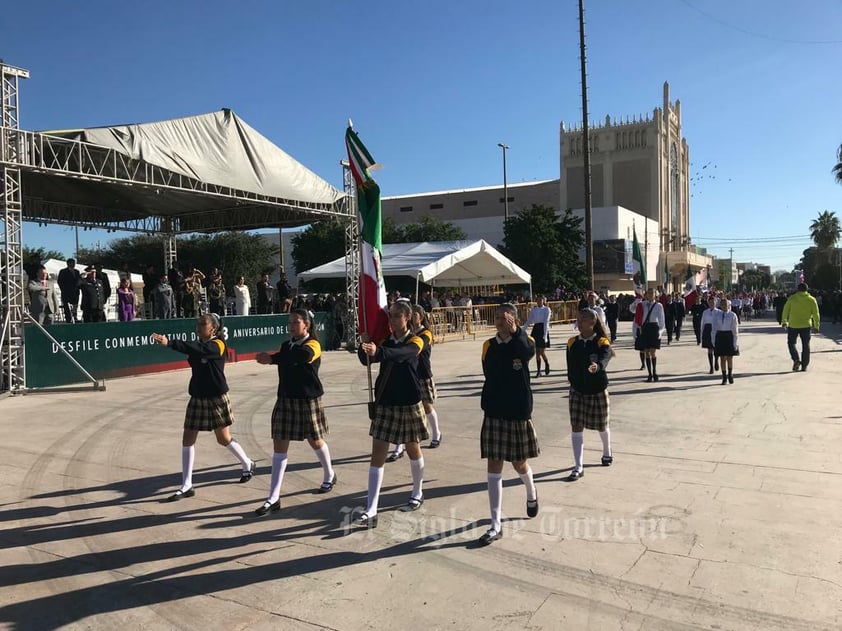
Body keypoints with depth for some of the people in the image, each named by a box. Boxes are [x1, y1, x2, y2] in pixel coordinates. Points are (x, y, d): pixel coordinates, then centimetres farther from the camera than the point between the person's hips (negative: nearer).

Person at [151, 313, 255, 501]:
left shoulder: (217, 345, -16)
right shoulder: (200, 345, 8)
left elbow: (197, 349, -34)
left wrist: (169, 342, -44)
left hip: (216, 398, -6)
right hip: (197, 398, 7)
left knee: (224, 439, 8)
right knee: (187, 440, 2)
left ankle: (248, 465, 34)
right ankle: (186, 486, 9)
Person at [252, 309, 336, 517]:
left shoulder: (313, 345, -13)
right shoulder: (286, 345, 9)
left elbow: (300, 356, -33)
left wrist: (271, 358, -32)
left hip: (308, 400, -5)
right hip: (285, 399, 5)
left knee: (315, 441, 12)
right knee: (279, 445, 0)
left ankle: (329, 476, 40)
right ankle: (273, 498, 3)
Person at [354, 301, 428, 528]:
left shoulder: (415, 341, -9)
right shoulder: (385, 341, 4)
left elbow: (401, 354, -31)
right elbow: (366, 360, -10)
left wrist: (378, 351, -50)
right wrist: (365, 343, -30)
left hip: (409, 404, -3)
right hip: (385, 403, 3)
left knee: (413, 449, 14)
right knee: (377, 454, -2)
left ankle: (417, 494, 38)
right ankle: (371, 511, -1)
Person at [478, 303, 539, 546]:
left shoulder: (524, 342, -7)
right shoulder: (489, 345, 3)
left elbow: (528, 352, -31)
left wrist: (515, 330, -24)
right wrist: (489, 402, 5)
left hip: (519, 413, -2)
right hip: (494, 412, 2)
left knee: (519, 464, 11)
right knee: (494, 467, -1)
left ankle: (531, 493, 47)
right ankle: (496, 525, 6)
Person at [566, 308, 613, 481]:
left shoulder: (602, 342, -14)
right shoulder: (572, 342, -1)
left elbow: (605, 358, -35)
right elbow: (570, 366, 6)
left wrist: (597, 366, -56)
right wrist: (574, 382, 2)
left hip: (598, 391, -2)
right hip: (577, 391, 3)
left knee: (601, 426, 16)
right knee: (576, 427, -4)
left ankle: (607, 453, 45)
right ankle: (578, 467, 1)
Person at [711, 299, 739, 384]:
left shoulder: (733, 315, -4)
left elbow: (735, 330, -4)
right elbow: (714, 329, 7)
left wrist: (735, 342, -7)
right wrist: (714, 341, 4)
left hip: (729, 336, -2)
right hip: (720, 336, 2)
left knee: (730, 358, 8)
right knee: (722, 358, 3)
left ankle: (730, 374, 33)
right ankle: (724, 378, 13)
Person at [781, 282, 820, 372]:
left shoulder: (792, 298, -4)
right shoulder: (811, 300, 0)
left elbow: (785, 311, 0)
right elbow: (816, 314, 0)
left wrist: (784, 321, 12)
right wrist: (816, 326, 6)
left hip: (793, 325, -2)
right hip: (806, 325, 2)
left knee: (791, 343, 11)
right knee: (806, 345, 9)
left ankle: (796, 360, -11)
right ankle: (804, 366, 10)